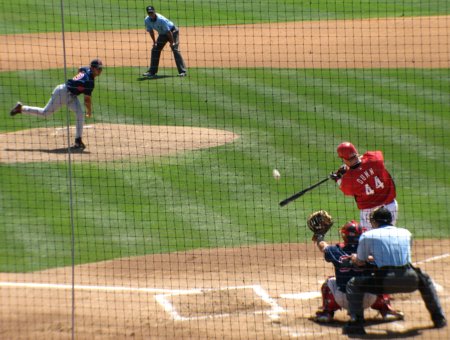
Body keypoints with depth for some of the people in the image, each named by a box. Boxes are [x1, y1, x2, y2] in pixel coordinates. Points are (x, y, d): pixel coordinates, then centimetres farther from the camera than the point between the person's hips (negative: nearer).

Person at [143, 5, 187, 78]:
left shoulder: (161, 20, -34)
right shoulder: (147, 20, -15)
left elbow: (168, 31, -28)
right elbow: (151, 31, 1)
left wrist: (172, 42, -22)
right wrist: (154, 42, 2)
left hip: (172, 32, -7)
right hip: (162, 34, 7)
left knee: (175, 49, -18)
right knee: (155, 50, 2)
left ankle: (183, 71, -20)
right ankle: (152, 71, 11)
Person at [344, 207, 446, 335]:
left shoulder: (367, 235, 11)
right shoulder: (405, 233, 22)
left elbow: (360, 262, 19)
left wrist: (355, 257, 44)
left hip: (385, 281, -4)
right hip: (409, 280, 4)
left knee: (353, 284, 16)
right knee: (424, 278, 37)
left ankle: (356, 323, 0)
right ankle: (439, 318, 33)